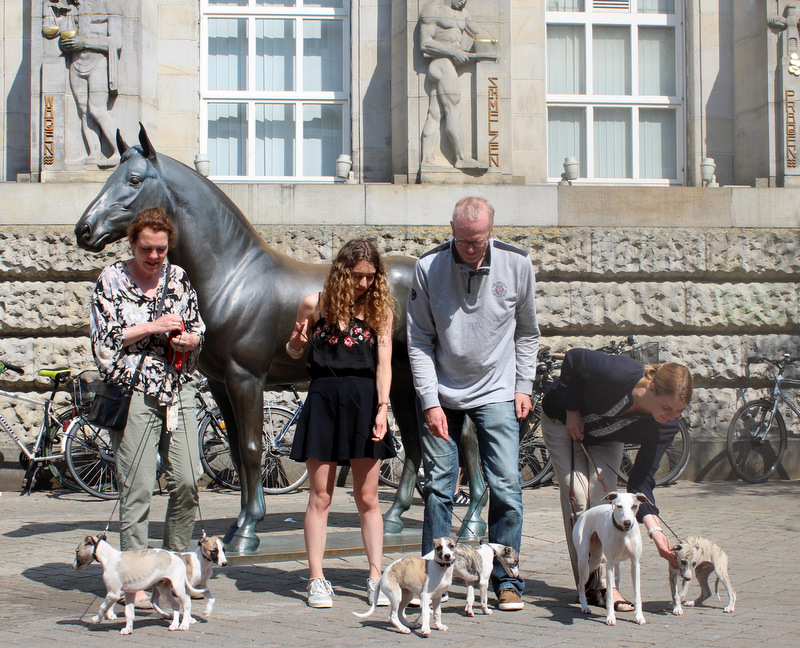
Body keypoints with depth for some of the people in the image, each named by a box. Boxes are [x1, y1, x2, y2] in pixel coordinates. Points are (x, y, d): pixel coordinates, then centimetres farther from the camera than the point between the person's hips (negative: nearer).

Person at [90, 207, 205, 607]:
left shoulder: (178, 278, 12)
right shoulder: (111, 281, 1)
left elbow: (199, 331, 18)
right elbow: (104, 340, -5)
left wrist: (188, 340, -5)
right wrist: (152, 327, -12)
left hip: (178, 393, 4)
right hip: (133, 396, -4)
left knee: (187, 482, -1)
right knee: (137, 488, -5)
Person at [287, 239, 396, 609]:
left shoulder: (380, 308, 4)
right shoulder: (316, 304, 3)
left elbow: (384, 362, -2)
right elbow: (293, 352, 13)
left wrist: (382, 407, -14)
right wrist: (297, 341, -10)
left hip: (364, 402, 0)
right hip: (324, 400, 0)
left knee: (367, 498, 4)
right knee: (320, 497, 3)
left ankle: (376, 578, 10)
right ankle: (317, 579, 8)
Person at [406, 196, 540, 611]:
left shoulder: (516, 264, -6)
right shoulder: (428, 268, -10)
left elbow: (527, 332, 8)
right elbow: (419, 341, -5)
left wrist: (523, 386, 2)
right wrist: (429, 401, -10)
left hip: (497, 393, 0)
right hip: (442, 394, 0)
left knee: (506, 487, -5)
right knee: (438, 486, 2)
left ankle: (507, 582, 5)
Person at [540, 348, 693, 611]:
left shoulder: (665, 427, -26)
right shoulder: (620, 375, -41)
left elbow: (641, 481, -24)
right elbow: (573, 358, -23)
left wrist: (655, 530, -35)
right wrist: (572, 412, -21)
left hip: (605, 439, 3)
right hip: (563, 422, -3)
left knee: (603, 495, -14)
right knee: (577, 498, -13)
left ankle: (606, 584, -8)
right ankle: (588, 584, -6)